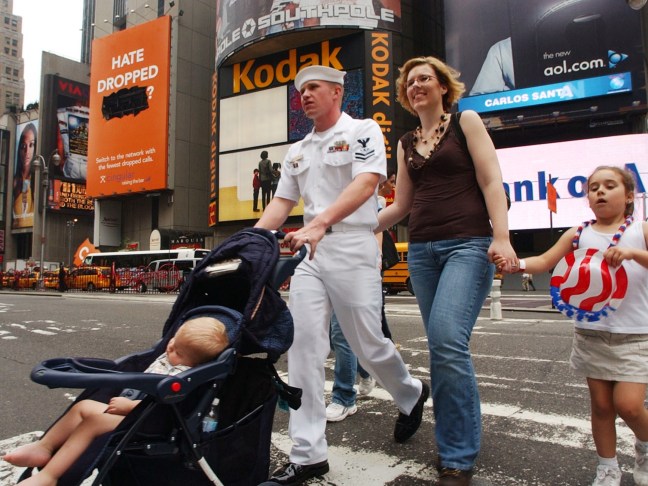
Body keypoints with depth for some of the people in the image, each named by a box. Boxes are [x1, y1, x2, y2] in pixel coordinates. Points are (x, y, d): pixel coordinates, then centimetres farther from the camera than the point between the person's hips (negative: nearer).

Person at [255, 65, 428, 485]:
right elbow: (281, 203, 18)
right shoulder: (298, 151, 20)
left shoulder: (363, 131, 0)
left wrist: (320, 222, -32)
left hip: (352, 246, -5)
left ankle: (411, 394, 35)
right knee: (303, 345, -3)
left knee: (367, 343, 2)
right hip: (309, 251, 6)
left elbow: (366, 183, -17)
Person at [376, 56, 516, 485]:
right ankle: (457, 442, 18)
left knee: (448, 341, -18)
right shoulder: (407, 143, 20)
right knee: (443, 347, 5)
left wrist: (501, 237, -15)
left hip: (468, 244, -5)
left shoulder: (466, 122, 8)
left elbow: (491, 181, -2)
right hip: (422, 250, 5)